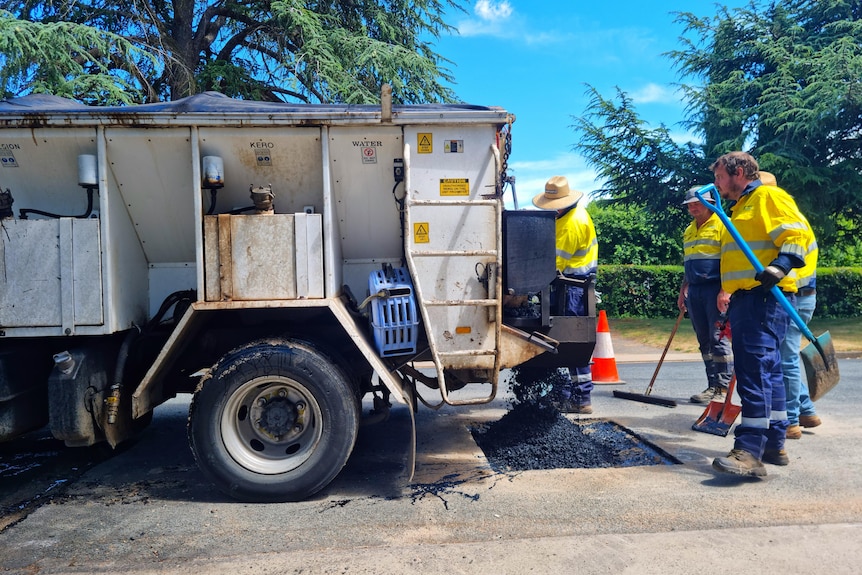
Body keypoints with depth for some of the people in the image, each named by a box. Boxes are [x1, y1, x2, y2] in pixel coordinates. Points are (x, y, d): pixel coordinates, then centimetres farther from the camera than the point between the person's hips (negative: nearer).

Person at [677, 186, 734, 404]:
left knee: (718, 339, -8)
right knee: (704, 341, 8)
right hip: (695, 290, 8)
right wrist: (683, 291, 20)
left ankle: (723, 388, -2)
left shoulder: (722, 225, -4)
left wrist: (725, 291, -19)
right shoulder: (689, 231, 20)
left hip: (715, 288, -7)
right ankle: (712, 386, 14)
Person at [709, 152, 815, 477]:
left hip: (765, 296, -10)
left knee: (756, 368, -16)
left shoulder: (767, 196, -2)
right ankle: (774, 445, 18)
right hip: (743, 299, 10)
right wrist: (727, 291, 23)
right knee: (768, 370, 12)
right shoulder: (738, 209, 27)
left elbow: (799, 234, -15)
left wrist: (778, 268, -27)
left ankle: (750, 451, -19)